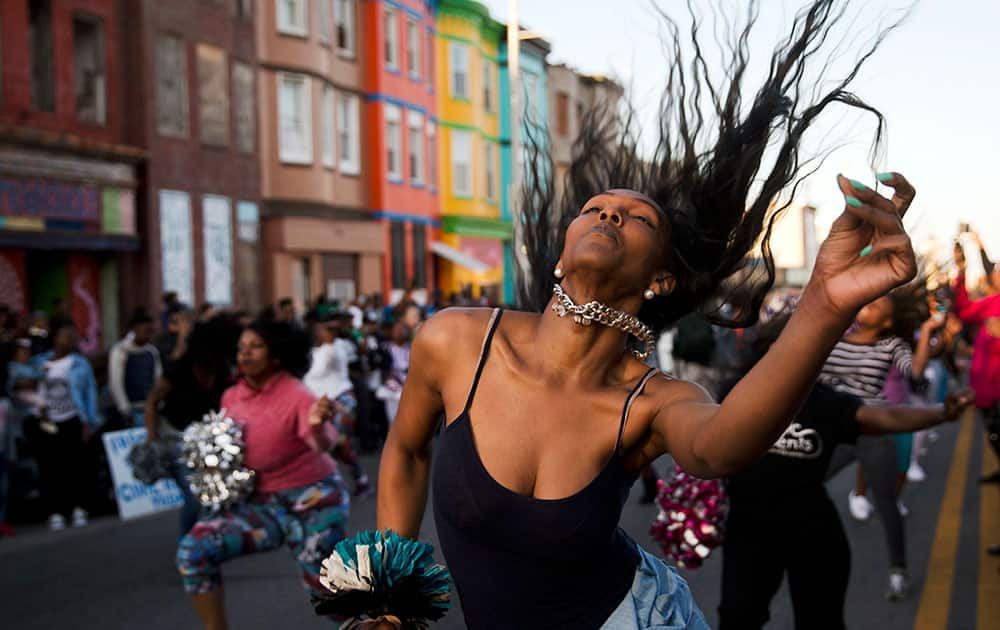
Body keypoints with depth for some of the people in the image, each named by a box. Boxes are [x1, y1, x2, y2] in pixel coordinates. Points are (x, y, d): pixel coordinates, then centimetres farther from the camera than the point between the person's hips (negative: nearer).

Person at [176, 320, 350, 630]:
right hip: (261, 503, 5)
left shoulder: (295, 395, -18)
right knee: (193, 550, -12)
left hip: (311, 501, -5)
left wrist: (318, 426, -58)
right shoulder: (231, 397, -1)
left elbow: (323, 444, -35)